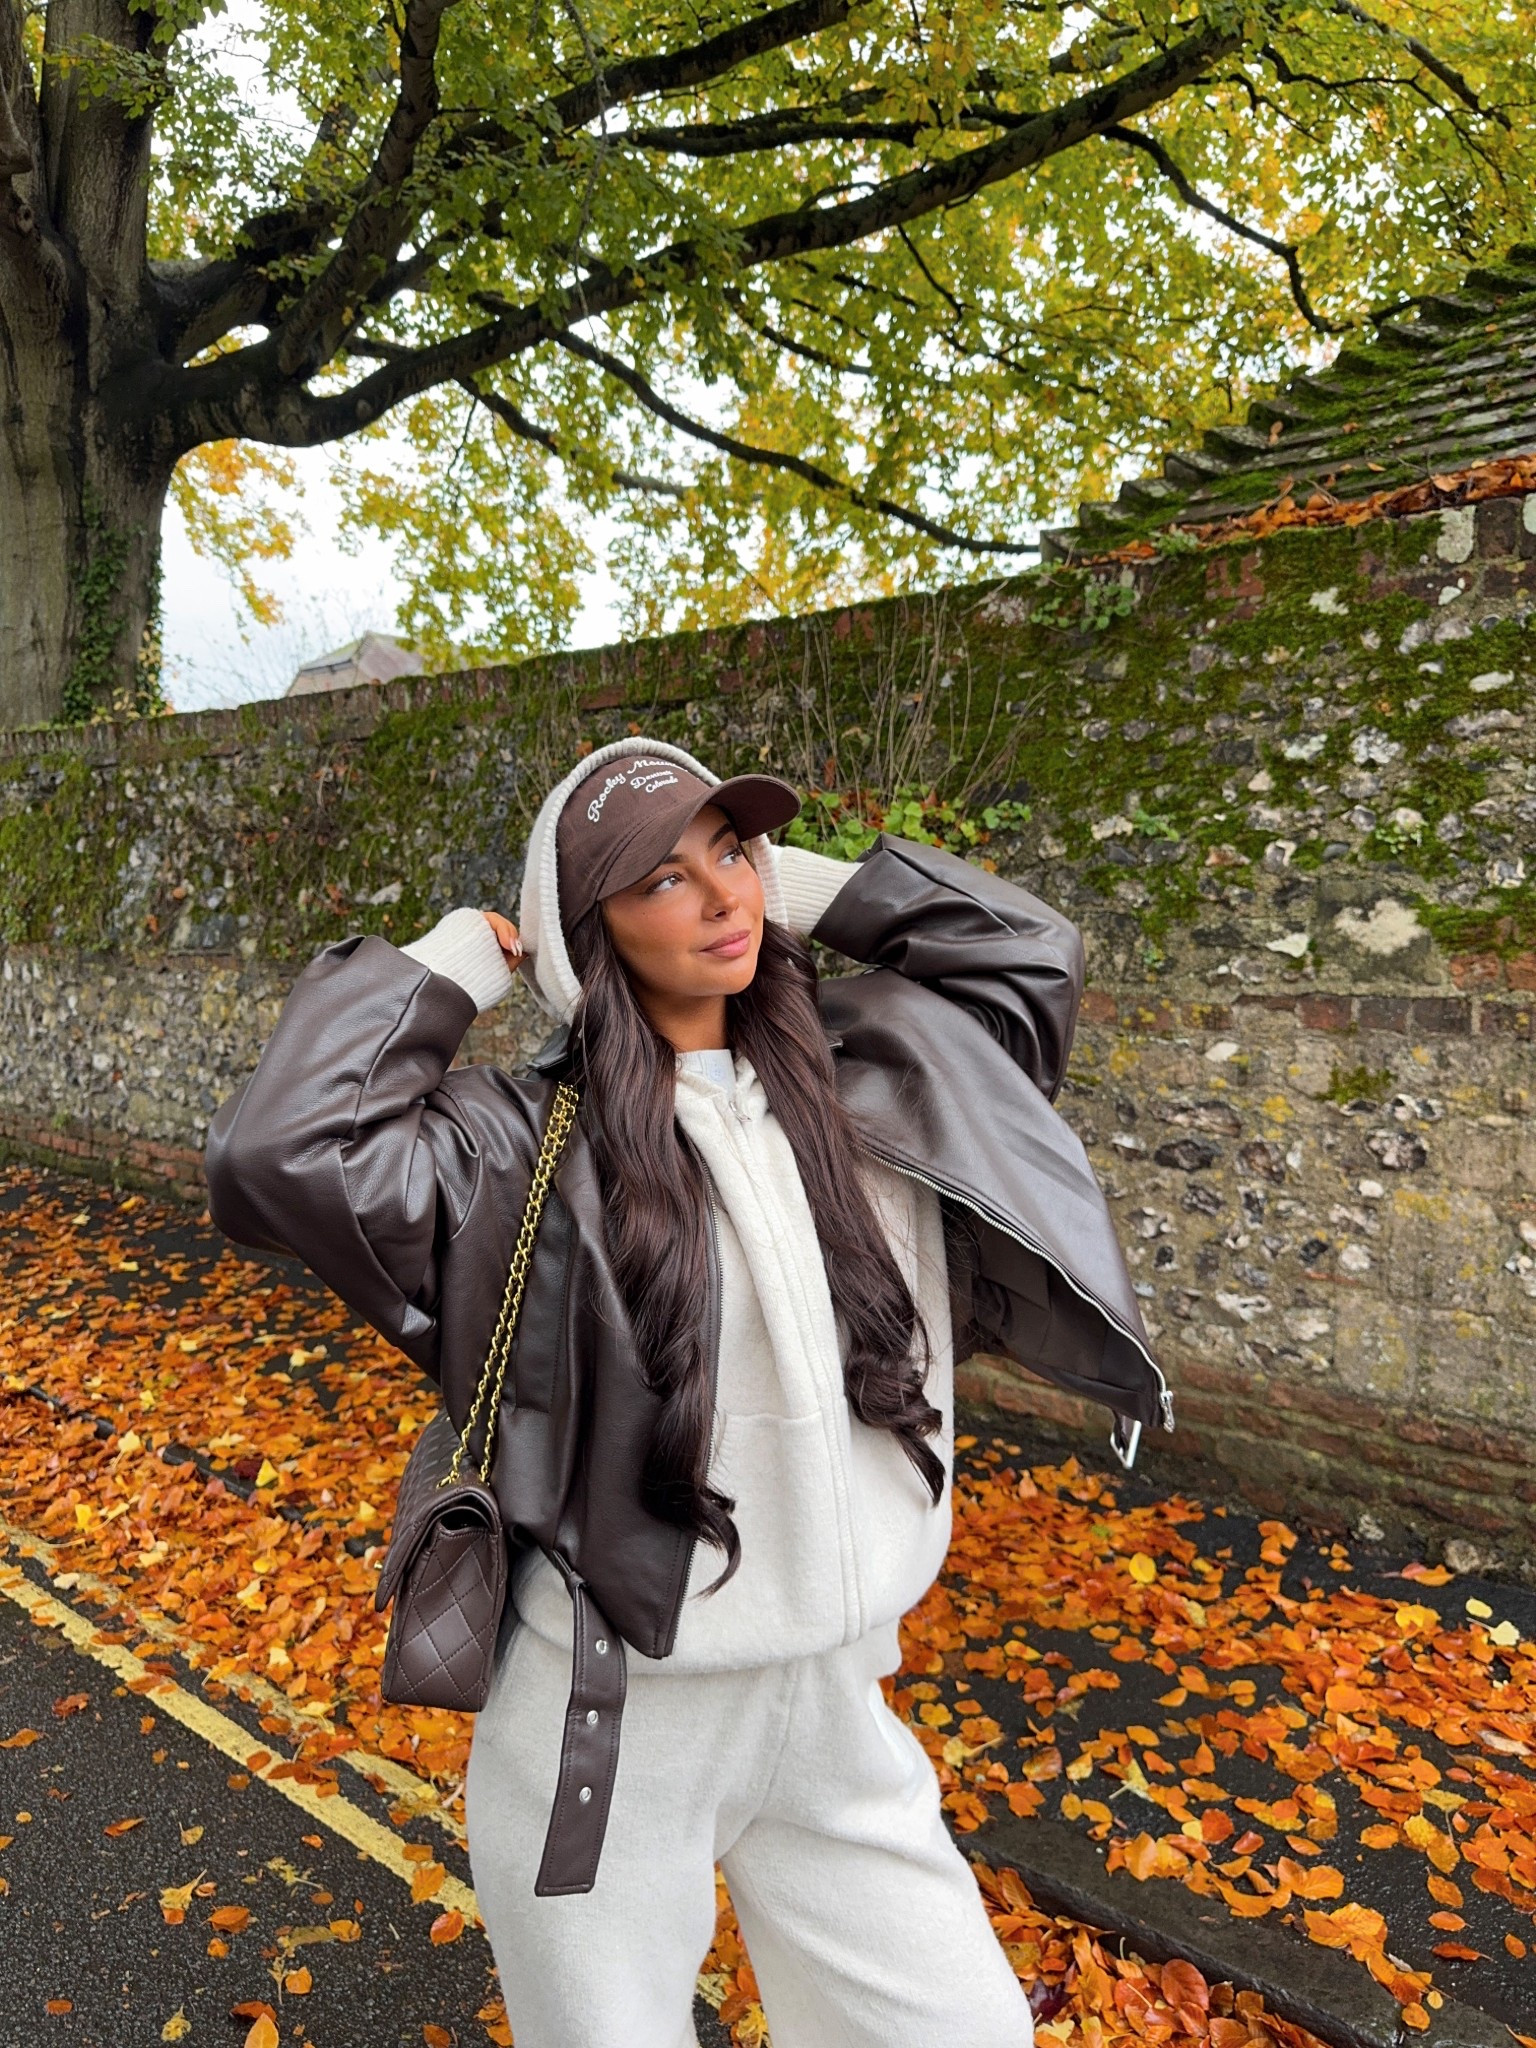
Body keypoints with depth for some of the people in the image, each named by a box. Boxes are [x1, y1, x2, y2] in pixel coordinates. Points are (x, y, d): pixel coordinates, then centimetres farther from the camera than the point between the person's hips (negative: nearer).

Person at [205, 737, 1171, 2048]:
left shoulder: (863, 1079, 0)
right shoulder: (529, 1148, -14)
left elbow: (1033, 954, 10)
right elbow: (278, 1150, -27)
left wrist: (807, 890, 0)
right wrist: (460, 963, -15)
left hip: (835, 1708, 5)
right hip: (611, 1730, -4)